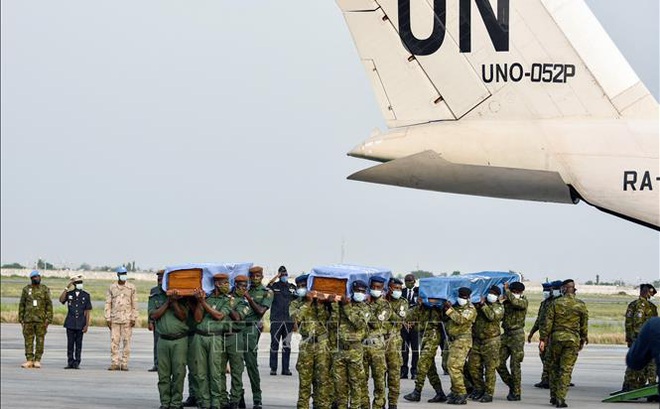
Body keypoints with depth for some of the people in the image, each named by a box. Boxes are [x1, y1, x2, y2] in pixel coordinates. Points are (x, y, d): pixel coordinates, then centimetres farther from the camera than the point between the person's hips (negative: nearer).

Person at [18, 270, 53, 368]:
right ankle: (29, 360, 2)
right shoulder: (26, 289, 7)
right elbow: (21, 304, 11)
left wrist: (48, 319, -6)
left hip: (41, 319, -2)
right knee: (28, 339, 0)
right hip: (28, 319, 2)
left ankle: (37, 360, 5)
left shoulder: (44, 289, 2)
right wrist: (21, 318, 6)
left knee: (40, 340, 0)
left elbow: (49, 305, 1)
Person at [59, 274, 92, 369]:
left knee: (78, 344, 2)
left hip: (80, 324, -1)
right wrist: (67, 288, -19)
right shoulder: (69, 294, 5)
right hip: (70, 323, 1)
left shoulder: (86, 295, 3)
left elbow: (87, 311, 3)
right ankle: (70, 363, 7)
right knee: (70, 343, 2)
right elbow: (61, 300, -16)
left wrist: (87, 325, -3)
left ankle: (76, 363, 6)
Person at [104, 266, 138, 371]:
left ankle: (124, 363, 2)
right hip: (114, 319, 1)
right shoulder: (112, 288, 8)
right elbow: (108, 303, 8)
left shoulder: (131, 288, 5)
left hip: (127, 319, -1)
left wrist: (133, 318, -3)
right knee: (114, 341, -2)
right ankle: (115, 363, 1)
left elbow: (134, 304, 5)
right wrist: (107, 318, 1)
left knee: (126, 341, -2)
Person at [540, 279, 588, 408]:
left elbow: (548, 322, -3)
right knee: (566, 370, 0)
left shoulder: (556, 303, -2)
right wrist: (583, 340, 19)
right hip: (572, 339, 0)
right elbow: (584, 325, 7)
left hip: (556, 338, 0)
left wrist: (543, 339, 1)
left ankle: (553, 396, 15)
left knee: (554, 368, 14)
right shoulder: (581, 305, 0)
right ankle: (560, 398, -8)